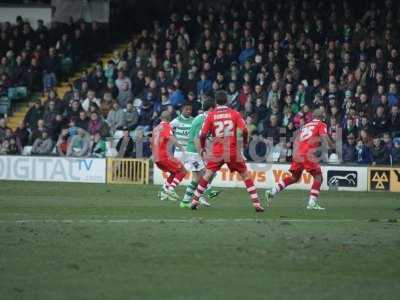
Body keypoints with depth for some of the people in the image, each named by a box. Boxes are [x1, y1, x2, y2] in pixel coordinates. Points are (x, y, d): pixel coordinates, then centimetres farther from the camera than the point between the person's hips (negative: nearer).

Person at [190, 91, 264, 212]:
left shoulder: (211, 115, 1)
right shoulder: (234, 113, 0)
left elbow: (203, 134, -2)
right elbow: (244, 130, -8)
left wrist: (202, 147, 14)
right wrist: (245, 142, 12)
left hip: (217, 152, 0)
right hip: (233, 151, 0)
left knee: (207, 176, 12)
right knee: (245, 176, 8)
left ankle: (195, 201, 10)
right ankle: (256, 203, 3)